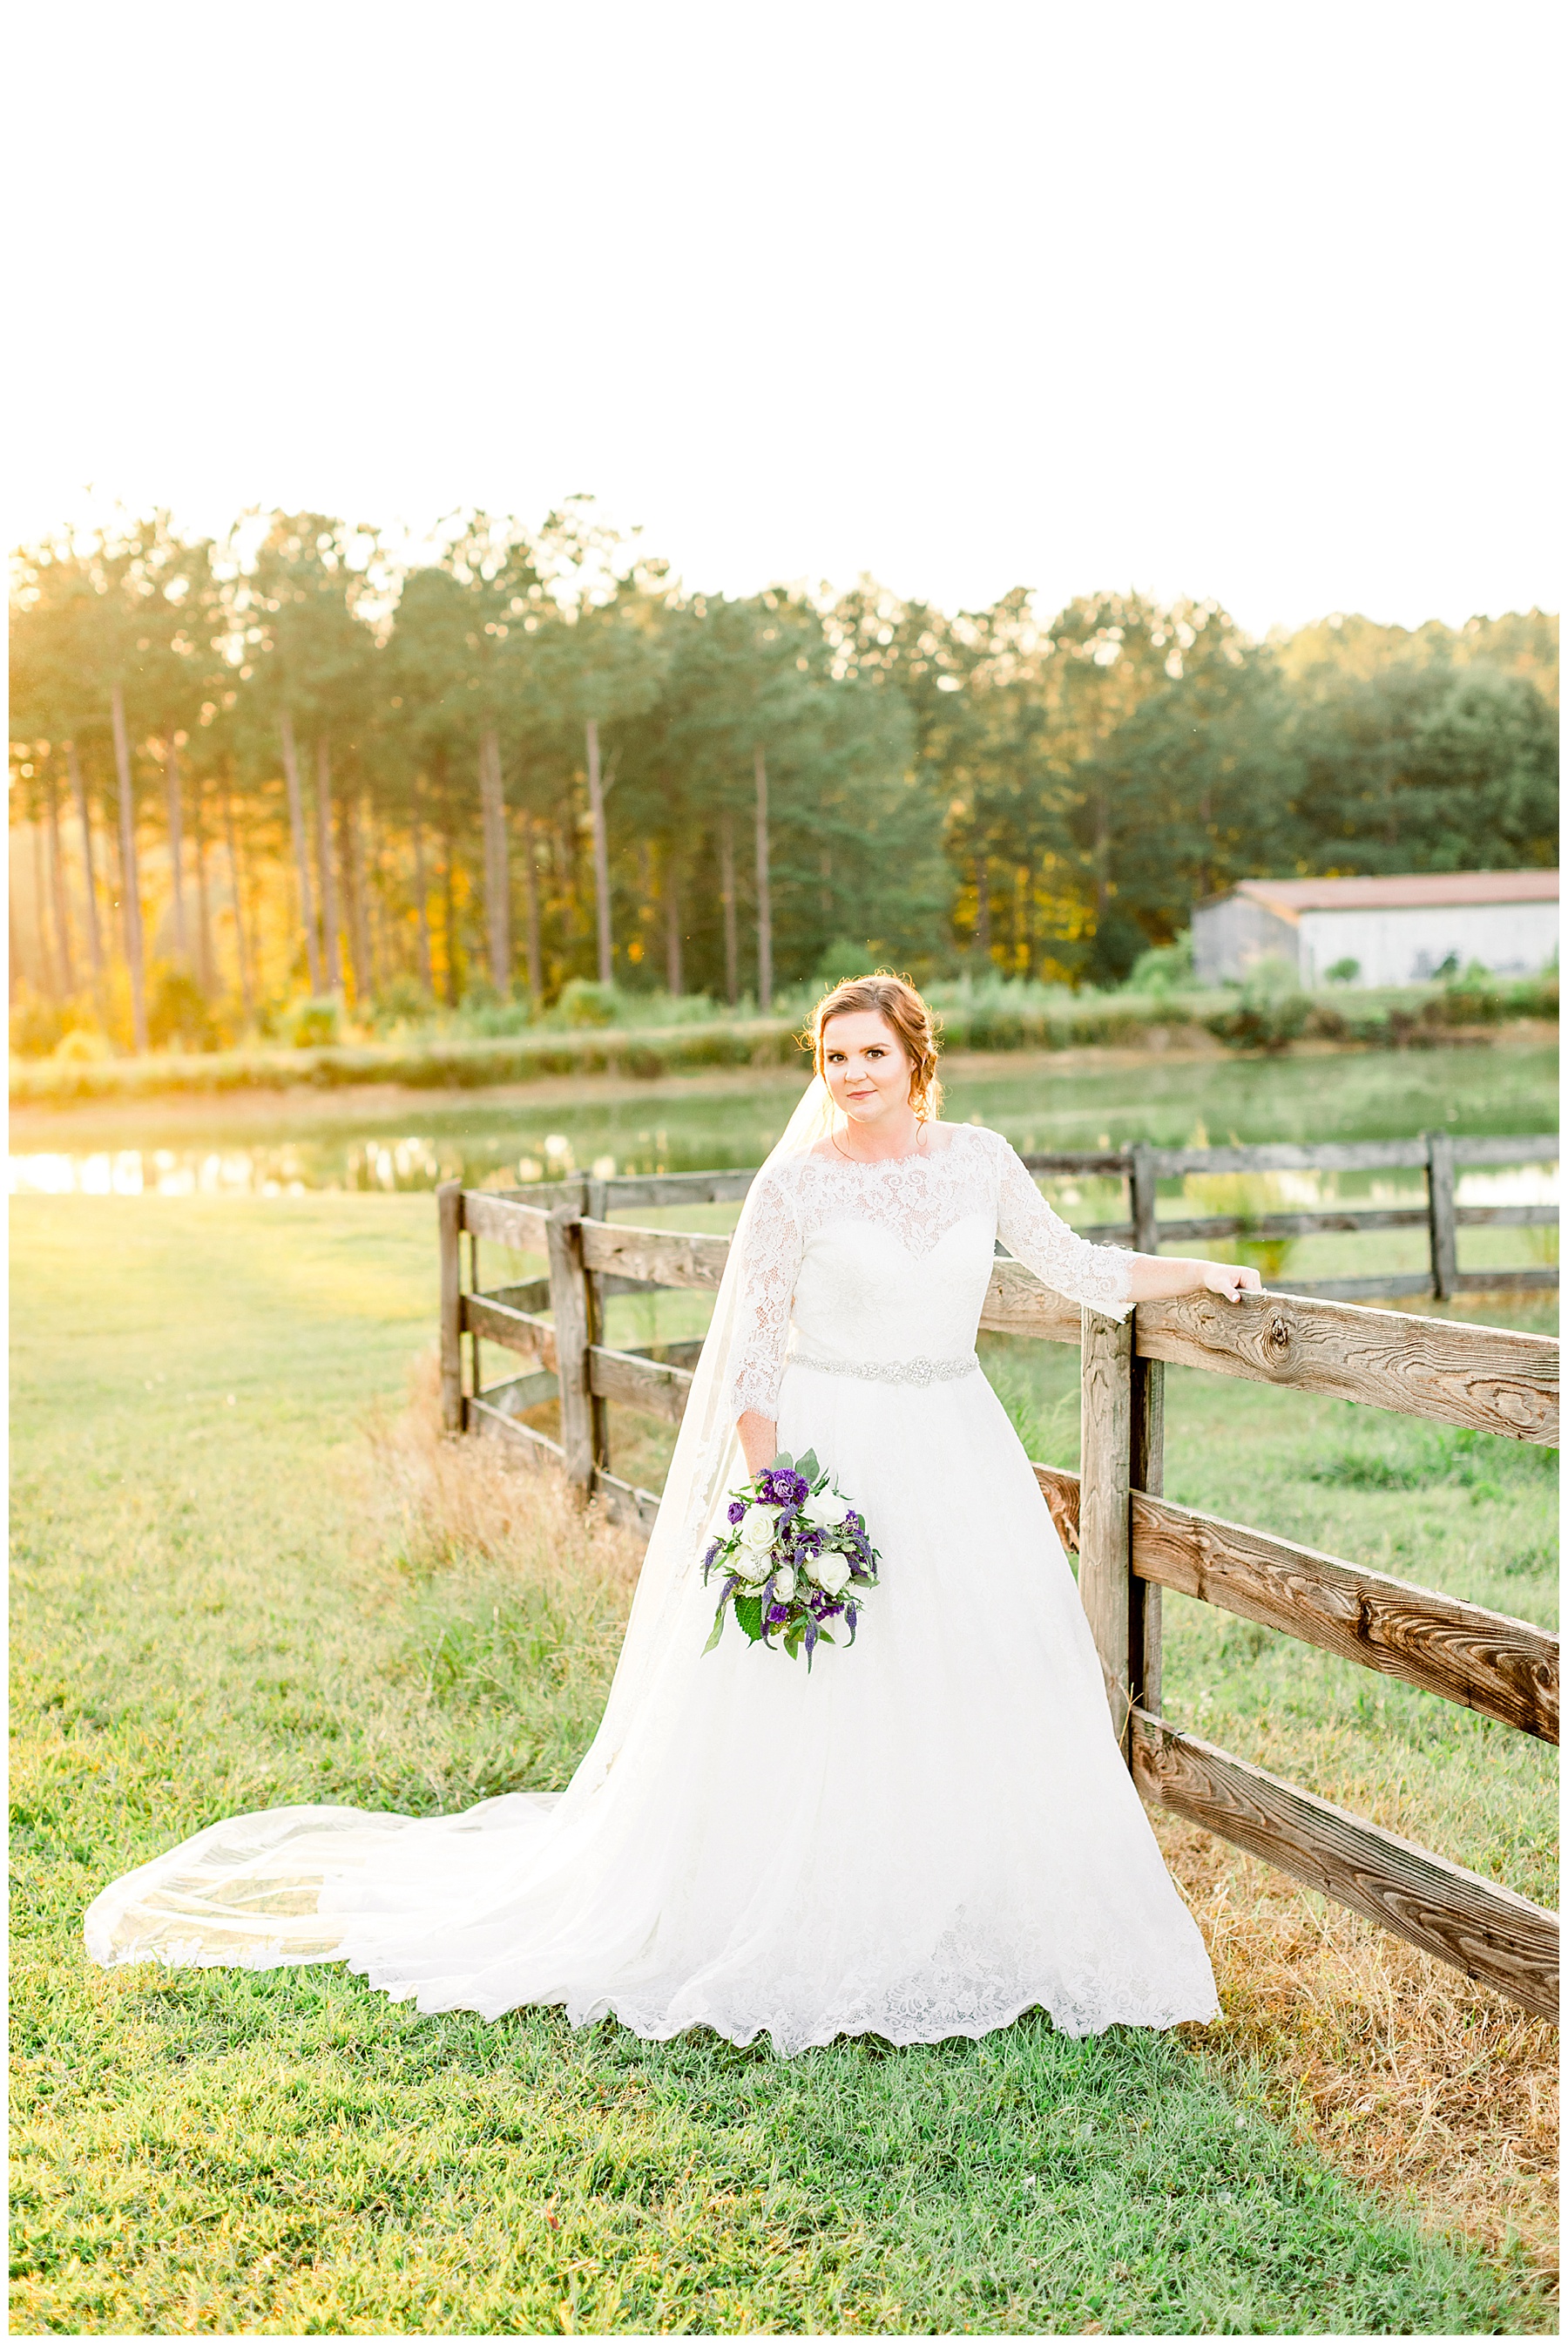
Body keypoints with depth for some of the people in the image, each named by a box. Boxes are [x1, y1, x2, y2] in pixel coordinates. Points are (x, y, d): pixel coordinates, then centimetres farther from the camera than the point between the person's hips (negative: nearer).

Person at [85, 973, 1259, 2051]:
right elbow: (752, 1352, -7)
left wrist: (1205, 1270, 13)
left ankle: (973, 1940, 24)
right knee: (804, 1712, 0)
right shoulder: (796, 1185, -7)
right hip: (829, 1460, -4)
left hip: (960, 1462, 5)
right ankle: (808, 1947, 16)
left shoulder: (979, 1159, 5)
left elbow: (1078, 1267, 16)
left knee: (989, 1706, 7)